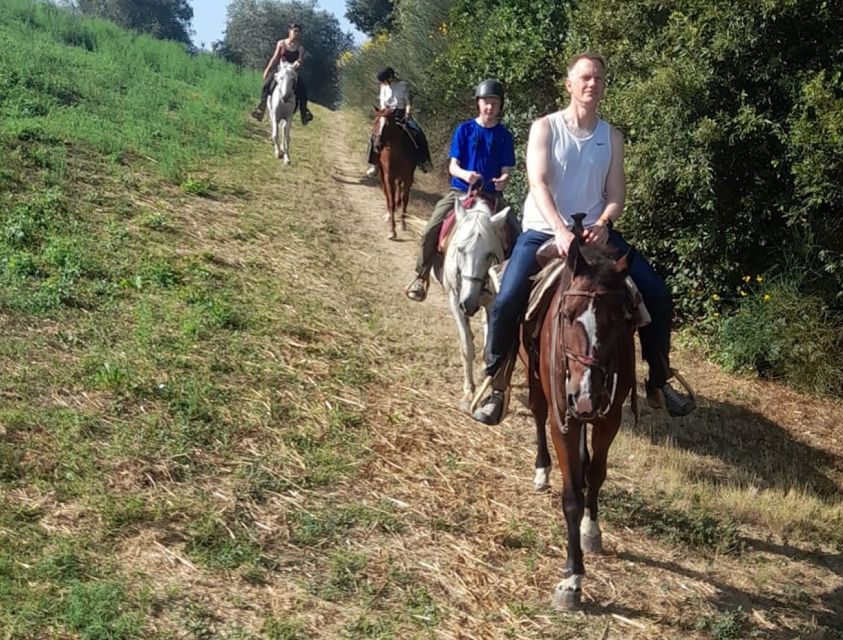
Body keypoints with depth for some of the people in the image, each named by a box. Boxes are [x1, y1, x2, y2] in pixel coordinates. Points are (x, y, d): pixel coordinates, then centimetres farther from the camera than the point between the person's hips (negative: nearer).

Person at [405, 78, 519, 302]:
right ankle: (421, 276, 2)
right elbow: (453, 166, -1)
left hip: (491, 194, 1)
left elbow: (506, 170, 2)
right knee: (430, 231, -18)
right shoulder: (464, 130, 1)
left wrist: (503, 180, -23)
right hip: (460, 191, -1)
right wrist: (465, 174, -24)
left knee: (517, 234, -17)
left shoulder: (504, 135, 3)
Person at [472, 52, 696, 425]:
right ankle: (497, 388, -3)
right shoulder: (545, 128, -3)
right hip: (543, 230, -3)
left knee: (657, 295, -7)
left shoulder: (612, 137, 7)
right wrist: (560, 231, -30)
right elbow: (538, 184, -15)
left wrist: (603, 223, -20)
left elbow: (616, 195, 4)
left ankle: (658, 382, 12)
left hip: (595, 233, 3)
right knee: (506, 303, -24)